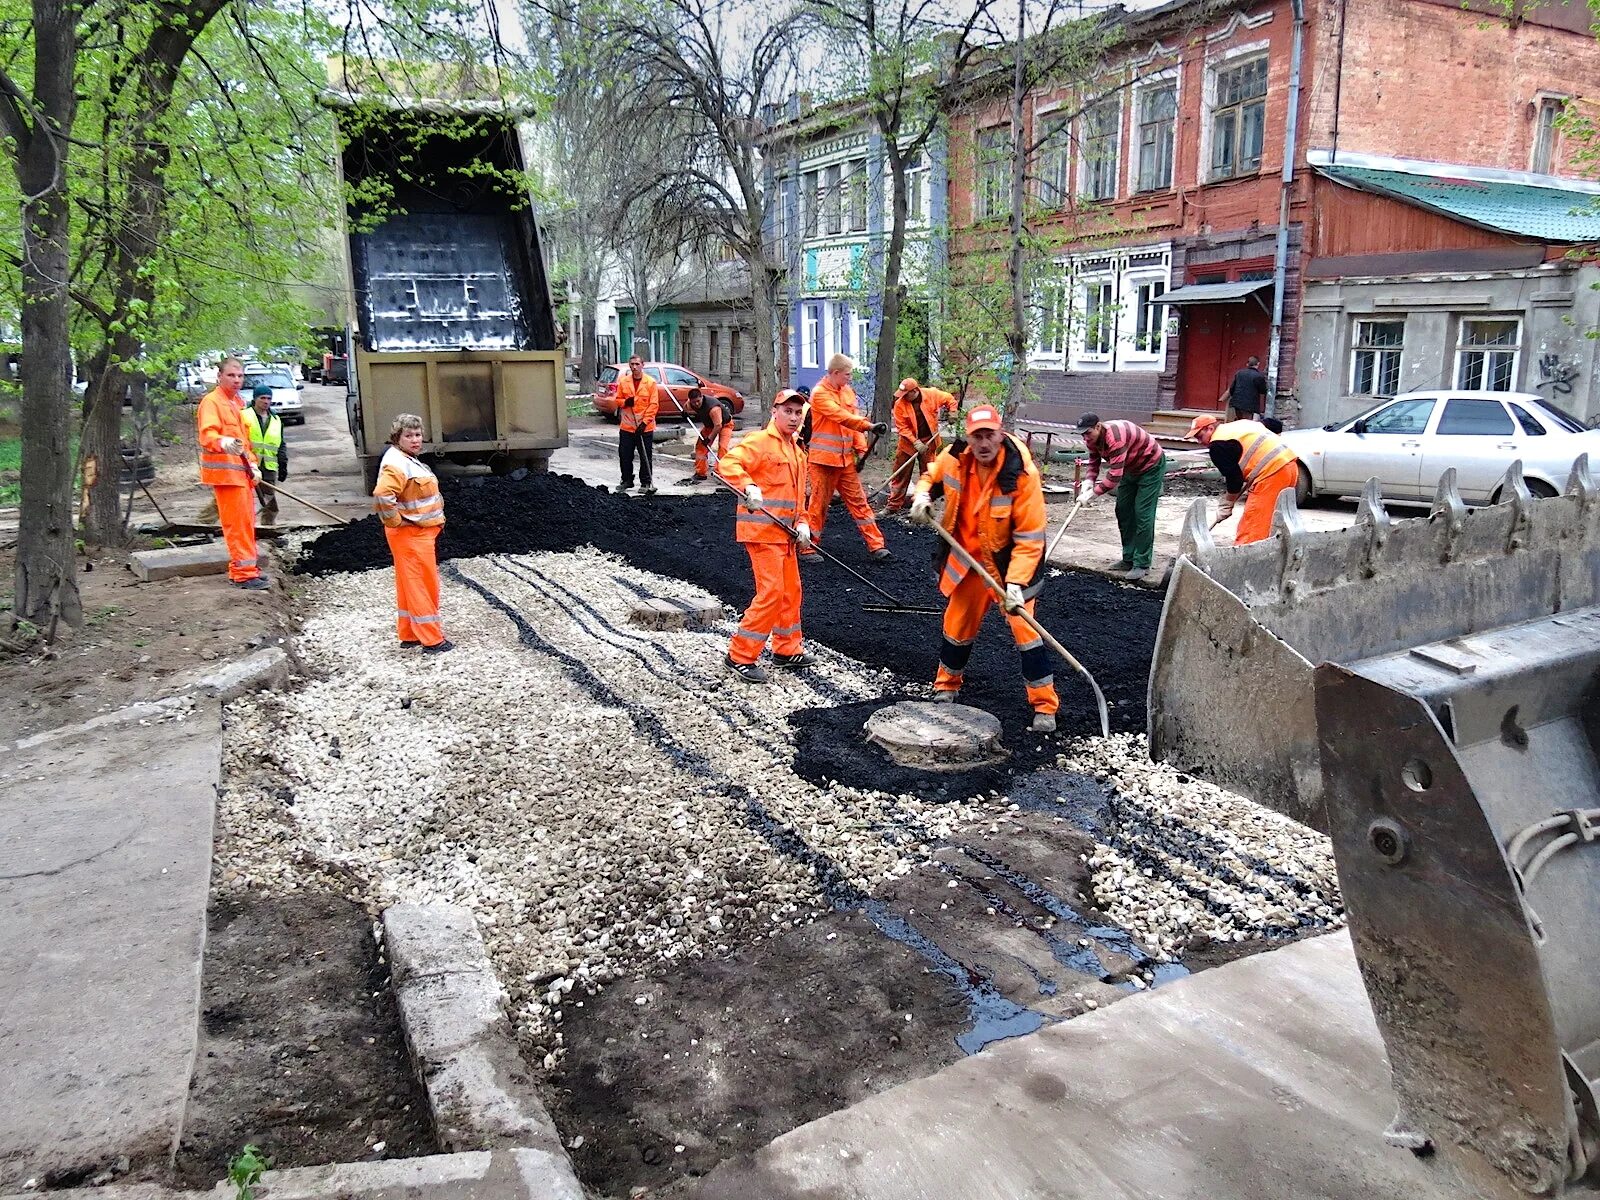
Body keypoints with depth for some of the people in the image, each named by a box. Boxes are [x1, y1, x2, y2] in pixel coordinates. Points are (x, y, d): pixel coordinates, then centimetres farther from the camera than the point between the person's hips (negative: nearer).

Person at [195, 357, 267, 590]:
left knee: (247, 521, 14)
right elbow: (207, 435, -23)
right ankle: (243, 573, -10)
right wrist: (224, 443, -44)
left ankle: (246, 568, 23)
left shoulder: (237, 403, 21)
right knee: (237, 523, -11)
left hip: (242, 470, 9)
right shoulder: (211, 402, -8)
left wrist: (252, 464, 13)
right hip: (225, 471, -9)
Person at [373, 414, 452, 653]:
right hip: (410, 535, -10)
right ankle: (432, 640, 1)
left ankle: (409, 635, 25)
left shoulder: (409, 460, 14)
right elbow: (382, 495, -35)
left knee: (410, 586, 16)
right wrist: (395, 522, -23)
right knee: (423, 586, -5)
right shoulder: (396, 464, -20)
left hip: (421, 533, 10)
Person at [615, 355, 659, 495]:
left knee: (646, 457, 2)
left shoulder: (651, 382, -5)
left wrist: (645, 422, -14)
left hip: (645, 427, -3)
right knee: (625, 455, 8)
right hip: (627, 426, 3)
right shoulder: (623, 382, 4)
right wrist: (625, 402, -13)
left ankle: (646, 482, 13)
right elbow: (618, 400, 11)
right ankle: (627, 481, 23)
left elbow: (654, 404, -7)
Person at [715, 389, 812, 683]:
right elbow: (727, 463, -24)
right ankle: (740, 656, -5)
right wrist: (748, 486, -39)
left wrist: (801, 523, 7)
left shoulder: (798, 451, 17)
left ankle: (787, 650, 32)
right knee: (771, 593, -13)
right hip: (762, 530, -9)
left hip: (785, 532, 9)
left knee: (791, 591, 17)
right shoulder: (759, 442, -11)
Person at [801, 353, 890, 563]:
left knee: (858, 501, 7)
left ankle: (876, 546, 9)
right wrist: (869, 426, -31)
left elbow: (853, 418, 12)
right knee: (819, 503, 0)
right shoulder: (820, 393, -11)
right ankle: (806, 548, 13)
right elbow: (841, 416, -24)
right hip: (823, 459, -7)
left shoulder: (848, 391, 11)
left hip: (846, 459, 7)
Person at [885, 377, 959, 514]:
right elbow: (902, 427, -14)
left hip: (929, 440, 1)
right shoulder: (900, 404, -14)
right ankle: (894, 504, 10)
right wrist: (916, 443, -20)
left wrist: (952, 411, -6)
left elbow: (949, 398, 7)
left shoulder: (932, 394, -12)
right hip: (908, 441, 0)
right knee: (900, 473, 2)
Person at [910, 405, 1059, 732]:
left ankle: (1045, 706, 1)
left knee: (1024, 627, -12)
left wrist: (1016, 581, -33)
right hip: (967, 558, 4)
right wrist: (922, 495, -11)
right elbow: (931, 475, 11)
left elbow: (1030, 537, -25)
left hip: (1009, 559, -4)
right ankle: (946, 685, 39)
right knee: (958, 623, 15)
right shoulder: (954, 458, -14)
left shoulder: (1021, 473, -27)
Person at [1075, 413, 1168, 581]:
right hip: (1131, 469, 9)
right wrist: (1089, 481, -12)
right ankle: (1129, 559, 15)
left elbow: (1115, 475, -40)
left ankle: (1142, 565, -9)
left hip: (1151, 466, -9)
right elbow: (1094, 460, 6)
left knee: (1143, 515, -13)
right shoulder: (1093, 437, -10)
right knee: (1123, 511, 7)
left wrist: (1093, 494, -36)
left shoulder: (1115, 437, -38)